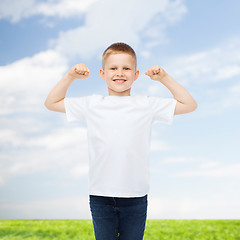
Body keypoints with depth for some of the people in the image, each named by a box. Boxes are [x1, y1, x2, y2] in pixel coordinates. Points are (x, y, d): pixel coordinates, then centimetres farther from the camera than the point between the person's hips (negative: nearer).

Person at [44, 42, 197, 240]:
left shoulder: (146, 105, 3)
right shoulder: (92, 105, 5)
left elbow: (189, 105, 8)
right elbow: (51, 103, 14)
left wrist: (164, 78, 0)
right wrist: (70, 76, 2)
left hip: (135, 196, 0)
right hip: (101, 196, 1)